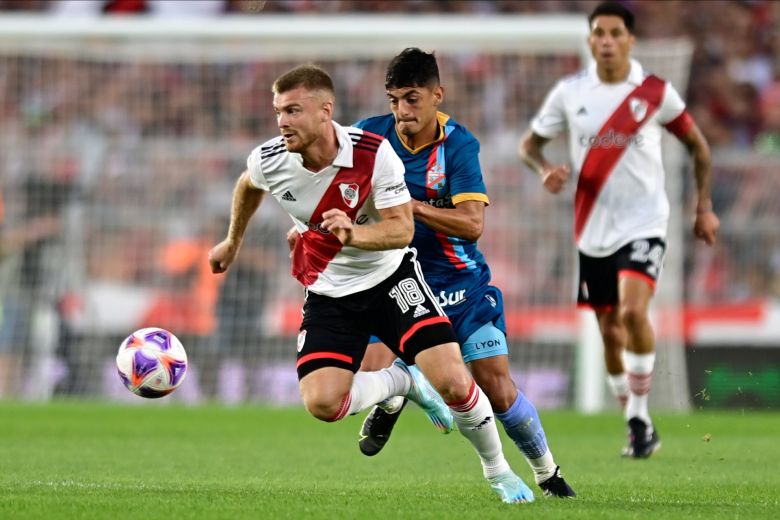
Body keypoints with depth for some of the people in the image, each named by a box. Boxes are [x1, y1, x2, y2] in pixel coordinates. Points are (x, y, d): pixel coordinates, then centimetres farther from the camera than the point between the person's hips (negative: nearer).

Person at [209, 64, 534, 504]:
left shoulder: (373, 153, -23)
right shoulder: (269, 161, -14)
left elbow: (402, 228, -22)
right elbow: (249, 187, 12)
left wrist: (353, 233, -41)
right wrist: (233, 242, 26)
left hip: (390, 276, -3)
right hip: (329, 293, 3)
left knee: (451, 380, -18)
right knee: (322, 402, -18)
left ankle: (498, 471, 10)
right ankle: (403, 381, 15)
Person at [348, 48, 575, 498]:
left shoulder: (458, 144, -14)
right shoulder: (371, 135, -8)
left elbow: (472, 224, -22)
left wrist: (409, 206, -28)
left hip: (460, 283, -2)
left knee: (499, 390, -4)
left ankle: (547, 473, 20)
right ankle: (392, 403, 21)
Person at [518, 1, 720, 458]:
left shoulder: (656, 93, -4)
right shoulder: (570, 92, 0)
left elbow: (698, 145, 9)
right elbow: (530, 143, 10)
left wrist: (704, 207, 5)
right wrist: (546, 169, -13)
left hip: (643, 225, -3)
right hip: (592, 229, 3)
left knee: (633, 311, -25)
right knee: (610, 333, 7)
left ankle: (639, 417, -13)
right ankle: (640, 427, 23)